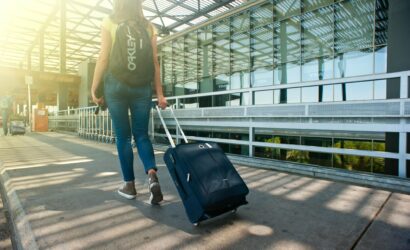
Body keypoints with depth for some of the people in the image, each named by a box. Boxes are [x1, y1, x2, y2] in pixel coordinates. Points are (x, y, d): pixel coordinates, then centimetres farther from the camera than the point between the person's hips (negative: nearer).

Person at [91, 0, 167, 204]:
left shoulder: (109, 22, 5)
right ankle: (152, 175, -14)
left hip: (116, 86, -1)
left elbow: (103, 58, -2)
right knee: (141, 134, 8)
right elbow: (155, 63, 4)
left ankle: (129, 185, 13)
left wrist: (94, 89, 4)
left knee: (123, 136, 6)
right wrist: (159, 94, 4)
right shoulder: (148, 26, 11)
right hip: (143, 87, 2)